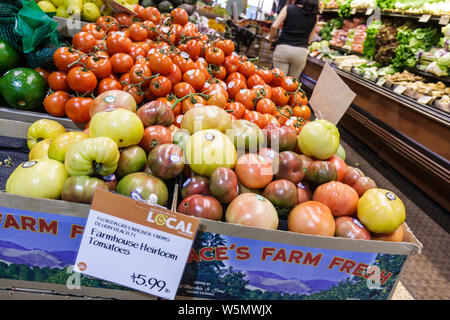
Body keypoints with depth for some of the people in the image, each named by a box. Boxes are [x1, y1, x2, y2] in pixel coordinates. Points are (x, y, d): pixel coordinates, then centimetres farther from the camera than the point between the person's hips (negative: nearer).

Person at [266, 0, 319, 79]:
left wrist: (270, 38, 13)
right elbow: (309, 40, 11)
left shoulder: (288, 8, 4)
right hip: (301, 51, 3)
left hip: (283, 48, -2)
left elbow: (274, 26, -5)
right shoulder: (314, 16, 10)